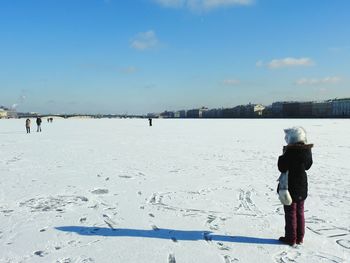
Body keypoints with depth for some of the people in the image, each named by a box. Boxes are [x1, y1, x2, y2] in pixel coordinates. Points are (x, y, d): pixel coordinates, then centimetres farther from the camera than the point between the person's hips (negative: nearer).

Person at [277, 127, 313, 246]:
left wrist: (282, 155, -8)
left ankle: (291, 238, 12)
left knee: (290, 213, 4)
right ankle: (300, 237, 25)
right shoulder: (307, 150, 0)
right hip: (302, 187, 7)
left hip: (291, 187, -7)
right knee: (300, 212, 17)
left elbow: (282, 168, -20)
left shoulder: (290, 152, -23)